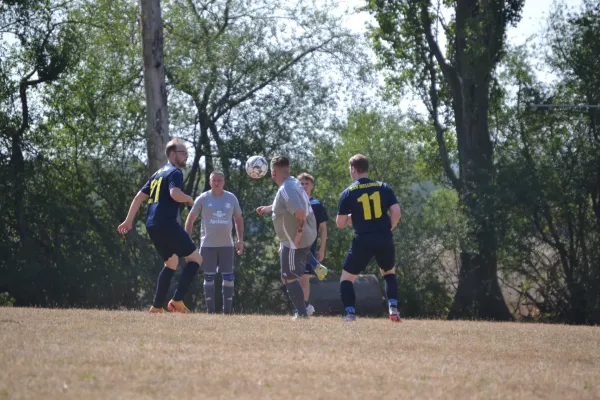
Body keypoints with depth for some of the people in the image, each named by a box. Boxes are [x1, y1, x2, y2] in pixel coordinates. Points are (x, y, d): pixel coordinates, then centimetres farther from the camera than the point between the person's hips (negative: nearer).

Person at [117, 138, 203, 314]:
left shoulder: (158, 174, 22)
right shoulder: (175, 172, -6)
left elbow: (139, 196, 21)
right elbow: (175, 194, -25)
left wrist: (128, 220, 22)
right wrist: (189, 199, -4)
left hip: (152, 225, 9)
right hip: (167, 224, -9)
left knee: (171, 263, 21)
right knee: (195, 258, -2)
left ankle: (157, 306, 14)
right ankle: (177, 301, -12)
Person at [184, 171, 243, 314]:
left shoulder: (231, 198, 5)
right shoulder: (203, 199, -2)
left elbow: (239, 219, 16)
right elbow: (190, 219, 3)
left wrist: (240, 240, 10)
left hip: (227, 245, 2)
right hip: (208, 245, -2)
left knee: (228, 278, 1)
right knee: (209, 278, -1)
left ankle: (227, 312, 7)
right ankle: (210, 312, 4)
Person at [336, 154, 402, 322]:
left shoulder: (348, 193, -1)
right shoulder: (384, 188, 5)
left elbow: (340, 223, 0)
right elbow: (396, 212, -2)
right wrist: (388, 229, 14)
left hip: (363, 241, -3)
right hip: (385, 240, 3)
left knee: (347, 277, 12)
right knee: (389, 273, 27)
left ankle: (350, 313, -5)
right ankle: (393, 308, 9)